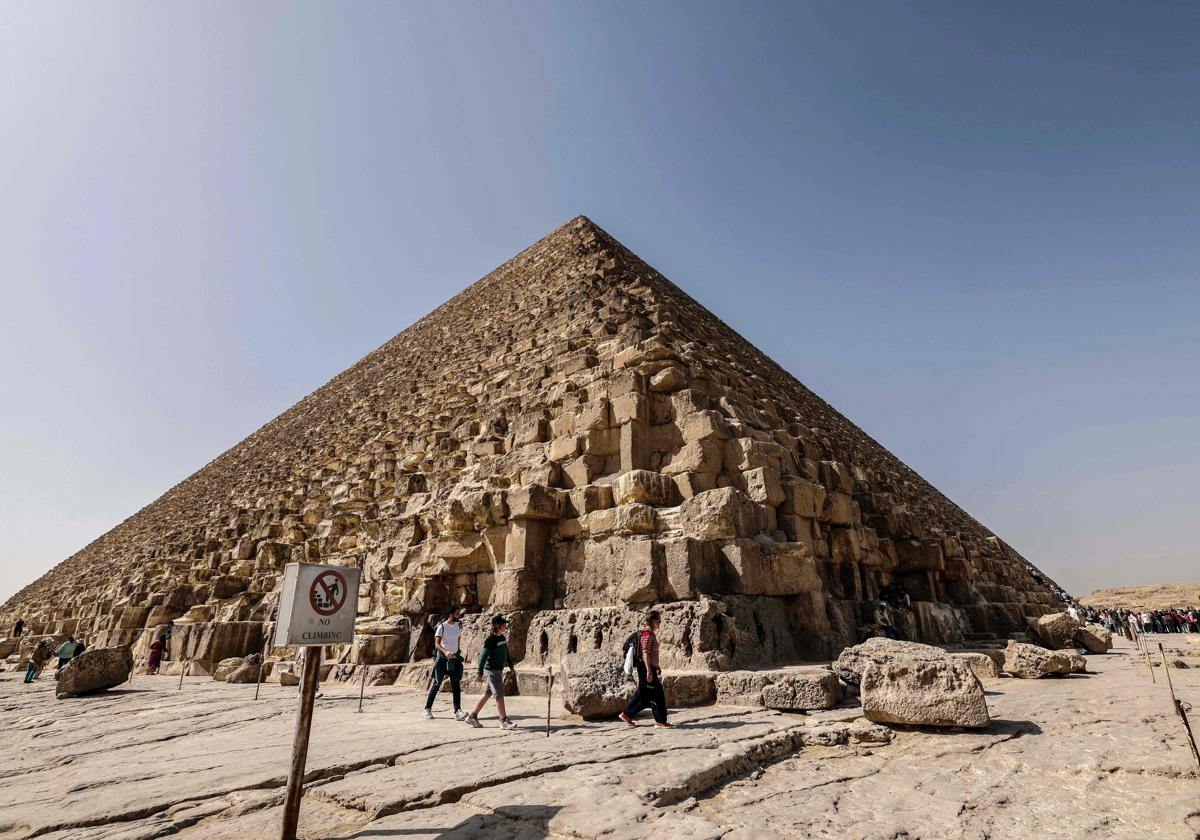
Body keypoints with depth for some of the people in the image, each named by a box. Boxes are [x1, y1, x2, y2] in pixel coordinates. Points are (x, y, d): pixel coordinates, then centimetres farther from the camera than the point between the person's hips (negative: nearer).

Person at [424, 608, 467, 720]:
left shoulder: (459, 625, 3)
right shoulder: (442, 627, -14)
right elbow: (437, 643, -21)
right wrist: (445, 652, -38)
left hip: (454, 658, 4)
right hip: (442, 657, -4)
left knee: (456, 685, -4)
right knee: (436, 684, 5)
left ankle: (457, 711, -7)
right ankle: (428, 709, 20)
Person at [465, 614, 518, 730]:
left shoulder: (503, 638, 10)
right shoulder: (490, 639, -16)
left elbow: (506, 654, 21)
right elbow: (483, 656, -17)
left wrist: (511, 667, 21)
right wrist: (480, 673, -18)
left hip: (498, 670, 9)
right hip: (492, 669, -9)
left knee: (486, 693, 14)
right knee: (499, 695, -5)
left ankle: (472, 717, 23)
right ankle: (504, 721, 2)